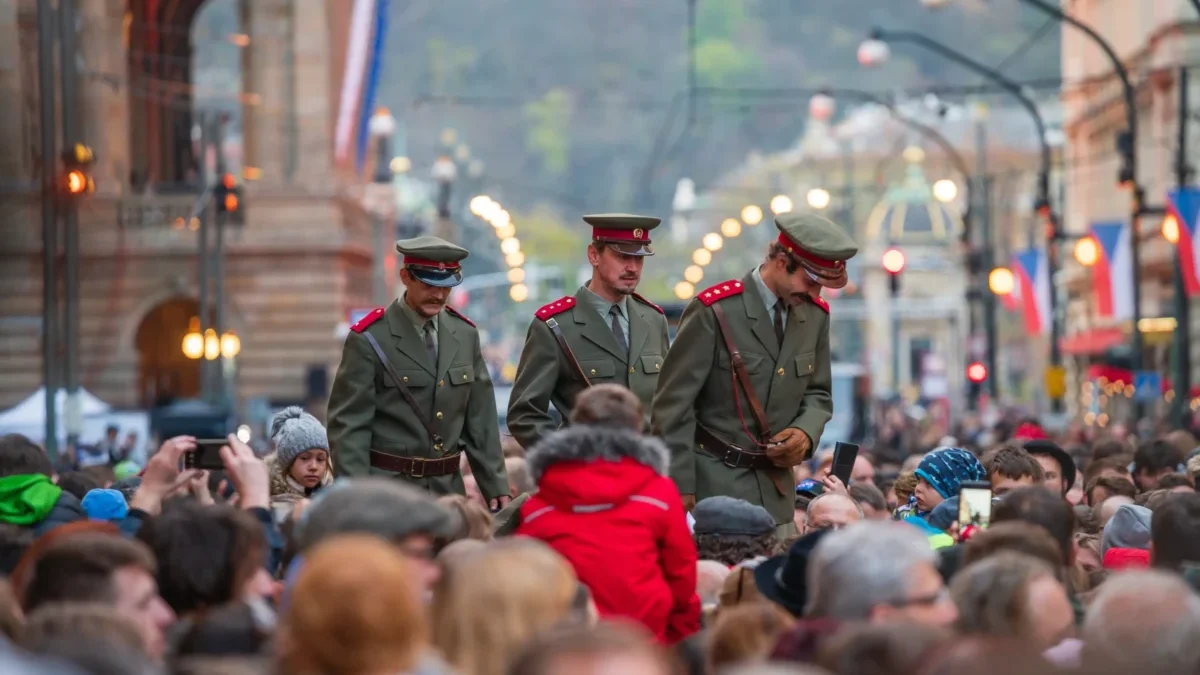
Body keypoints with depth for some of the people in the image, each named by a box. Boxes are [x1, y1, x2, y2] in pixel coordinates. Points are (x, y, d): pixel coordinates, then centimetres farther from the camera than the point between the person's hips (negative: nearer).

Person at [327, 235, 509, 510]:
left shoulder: (465, 334, 9)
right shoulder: (369, 339, -7)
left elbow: (481, 421, 12)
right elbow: (349, 424, -9)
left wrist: (496, 487, 8)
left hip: (449, 487, 5)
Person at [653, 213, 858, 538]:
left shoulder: (815, 314, 7)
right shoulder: (714, 311, -12)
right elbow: (674, 404, -11)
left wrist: (806, 432, -5)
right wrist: (681, 490, -13)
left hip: (777, 492, 6)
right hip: (714, 486, -6)